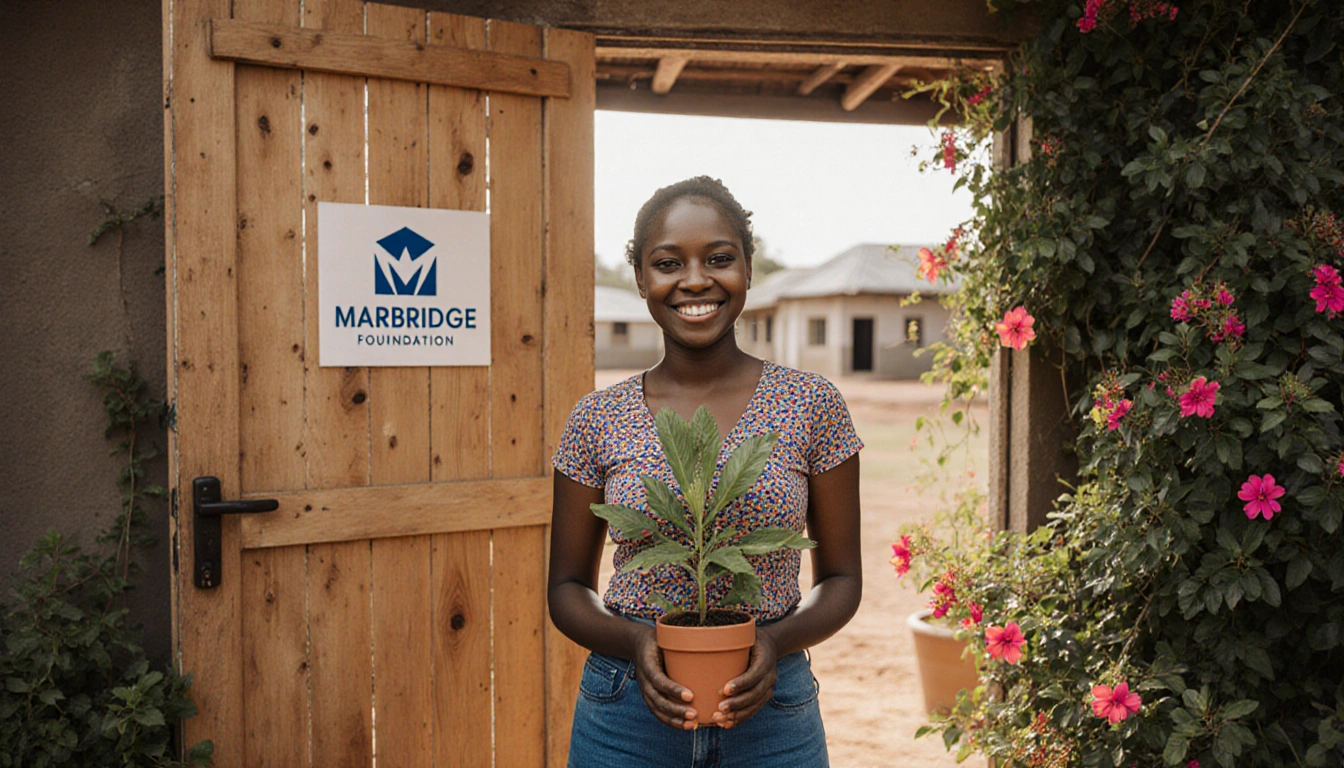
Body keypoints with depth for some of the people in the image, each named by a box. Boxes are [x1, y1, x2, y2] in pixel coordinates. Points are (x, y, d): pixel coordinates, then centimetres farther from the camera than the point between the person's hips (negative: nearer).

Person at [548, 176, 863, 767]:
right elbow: (567, 586, 4)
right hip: (626, 717, 1)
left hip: (770, 711, 0)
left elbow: (841, 577, 1)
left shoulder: (811, 403, -5)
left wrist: (779, 639, -16)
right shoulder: (598, 420, -3)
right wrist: (634, 641, -14)